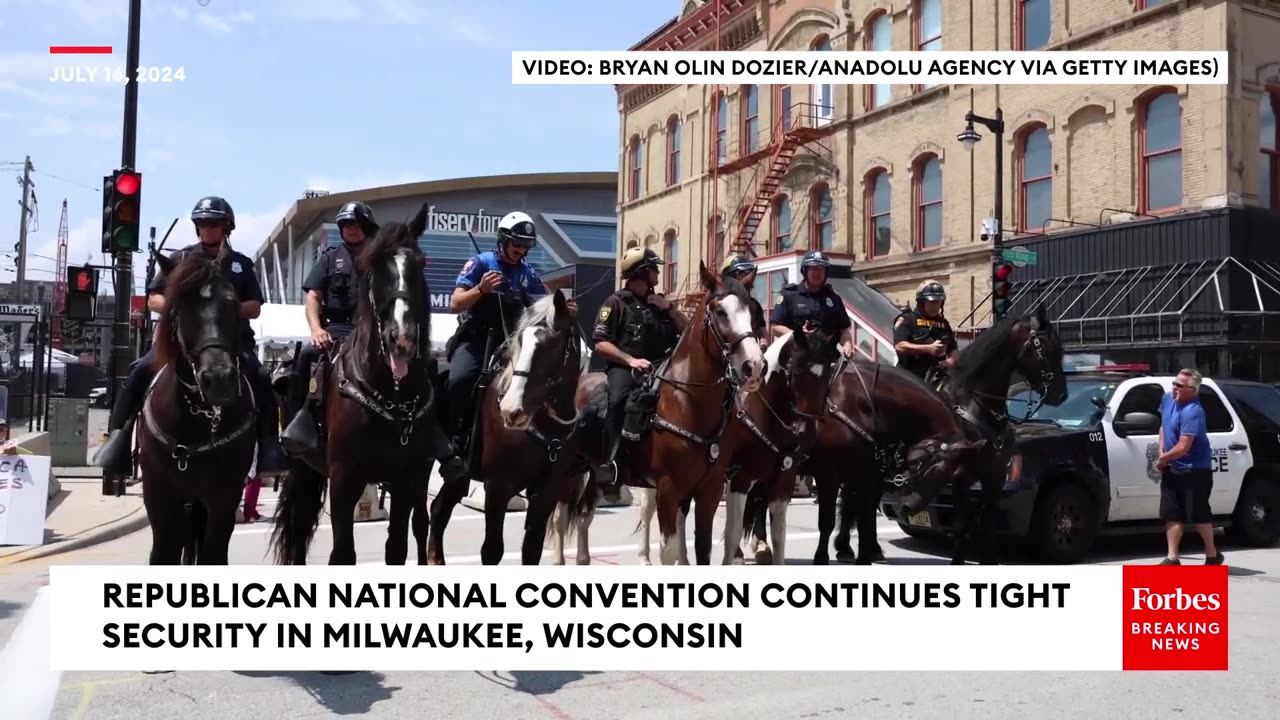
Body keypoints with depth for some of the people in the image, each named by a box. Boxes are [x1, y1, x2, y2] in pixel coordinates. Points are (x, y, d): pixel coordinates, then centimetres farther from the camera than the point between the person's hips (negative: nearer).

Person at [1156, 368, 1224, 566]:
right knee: (1171, 514, 5)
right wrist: (1161, 450, 8)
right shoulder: (1167, 398, 3)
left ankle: (1212, 555, 20)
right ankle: (1172, 558, 9)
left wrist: (1163, 459, -10)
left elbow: (1183, 447, -27)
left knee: (1198, 515, 1)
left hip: (1195, 471, -8)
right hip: (1173, 470, 8)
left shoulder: (1192, 412, -24)